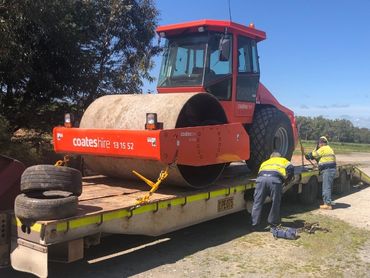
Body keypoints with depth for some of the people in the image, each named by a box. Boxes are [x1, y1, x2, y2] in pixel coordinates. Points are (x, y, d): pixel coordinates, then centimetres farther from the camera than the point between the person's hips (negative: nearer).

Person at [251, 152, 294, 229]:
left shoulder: (265, 162, 42)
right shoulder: (284, 160, 34)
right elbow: (290, 168, 14)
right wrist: (287, 179, 25)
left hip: (261, 178, 2)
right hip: (275, 179, -2)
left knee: (257, 202, 7)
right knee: (275, 203, 13)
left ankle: (254, 224, 6)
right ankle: (273, 222, 19)